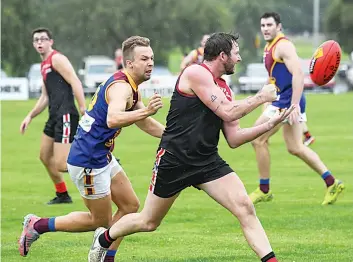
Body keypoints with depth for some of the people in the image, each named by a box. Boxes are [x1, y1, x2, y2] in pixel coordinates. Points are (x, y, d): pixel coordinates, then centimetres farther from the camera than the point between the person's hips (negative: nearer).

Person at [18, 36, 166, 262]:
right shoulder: (121, 87, -22)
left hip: (102, 157, 10)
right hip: (88, 162, -10)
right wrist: (146, 111, -56)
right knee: (101, 220, 3)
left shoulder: (132, 88, 11)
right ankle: (37, 225, 12)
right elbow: (113, 119, -43)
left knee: (130, 206, 9)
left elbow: (146, 124, 23)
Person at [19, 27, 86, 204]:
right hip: (55, 117, 10)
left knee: (61, 165, -17)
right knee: (45, 156, 20)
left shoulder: (57, 59, -8)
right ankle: (62, 195, 32)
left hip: (66, 116, -10)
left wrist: (83, 110, -26)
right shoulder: (44, 65, 21)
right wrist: (30, 116, 22)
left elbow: (75, 82, -18)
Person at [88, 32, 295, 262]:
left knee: (246, 208, -15)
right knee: (149, 222, 11)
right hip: (174, 161, -6)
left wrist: (270, 124, 2)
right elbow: (227, 113, -22)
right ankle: (104, 238, 38)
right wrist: (261, 98, -10)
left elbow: (234, 139, 11)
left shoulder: (224, 89, 11)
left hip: (208, 162, 6)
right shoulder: (196, 73, -13)